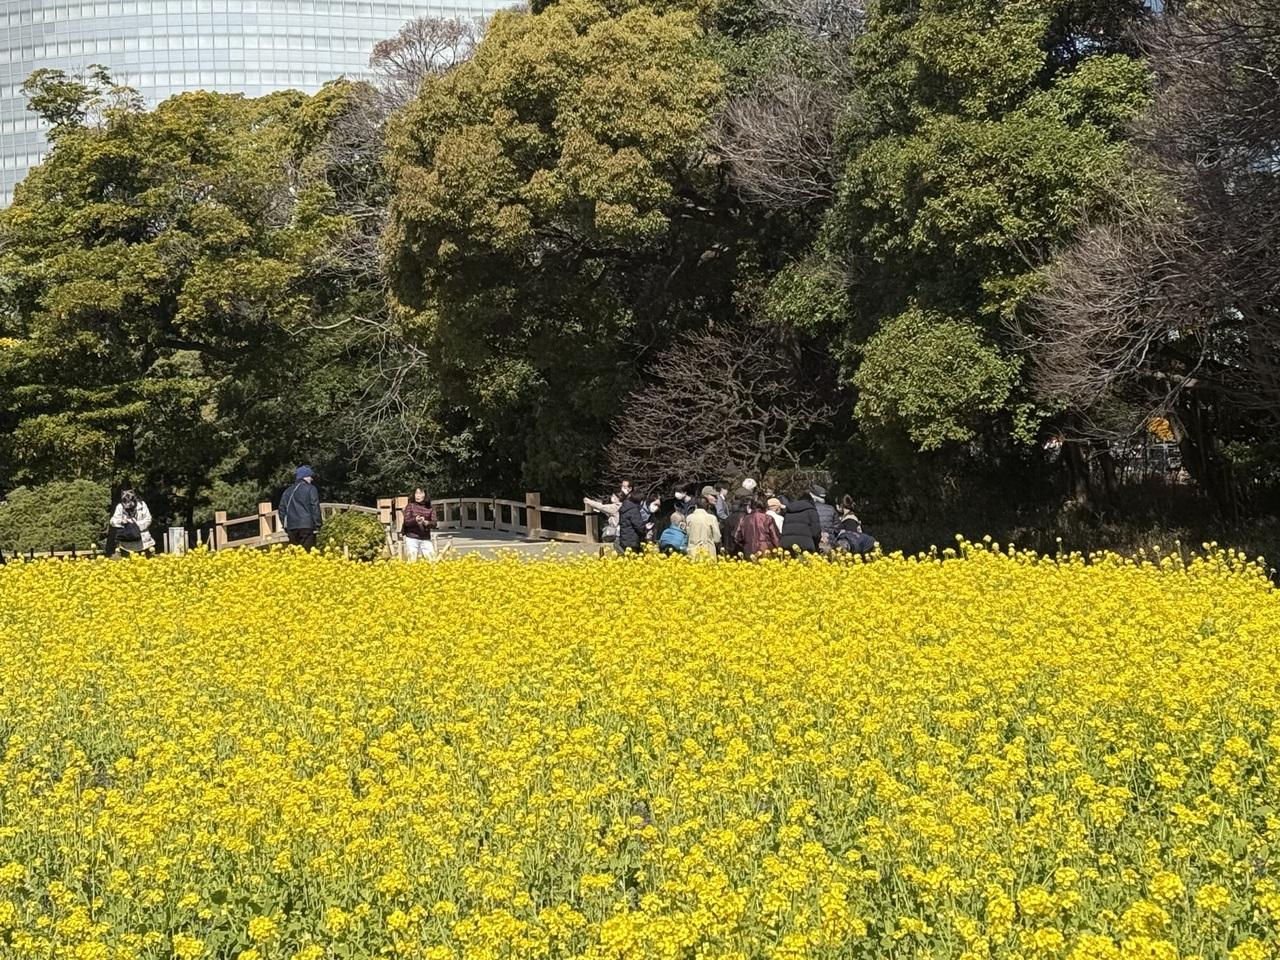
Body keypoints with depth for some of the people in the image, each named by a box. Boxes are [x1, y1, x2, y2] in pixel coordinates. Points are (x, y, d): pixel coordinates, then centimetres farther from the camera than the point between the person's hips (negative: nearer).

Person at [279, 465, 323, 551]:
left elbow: (282, 509, 18)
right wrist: (318, 525, -3)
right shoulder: (310, 489, -1)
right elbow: (315, 508, -7)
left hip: (292, 528, 5)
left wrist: (285, 526, 21)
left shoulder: (288, 492, 18)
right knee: (307, 552, -9)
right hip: (307, 526, -5)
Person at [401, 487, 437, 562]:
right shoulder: (410, 506, 3)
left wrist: (425, 522, -21)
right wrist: (415, 520, -24)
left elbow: (434, 524, 1)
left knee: (432, 560, -3)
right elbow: (406, 521, -4)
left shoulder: (429, 508, 9)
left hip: (426, 539, 2)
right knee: (412, 561, -5)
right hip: (412, 538, -2)